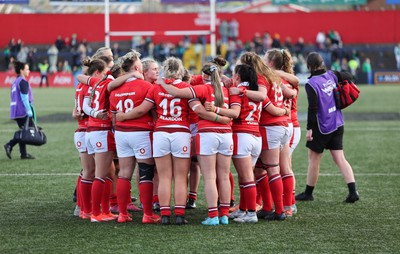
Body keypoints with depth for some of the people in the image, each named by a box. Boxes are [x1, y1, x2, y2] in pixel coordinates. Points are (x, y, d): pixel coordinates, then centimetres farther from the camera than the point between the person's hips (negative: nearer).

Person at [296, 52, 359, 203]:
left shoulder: (311, 84, -16)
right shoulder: (331, 75, 2)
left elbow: (313, 108, -20)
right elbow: (348, 78, 18)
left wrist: (309, 128, -16)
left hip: (321, 127, -6)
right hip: (337, 124, 6)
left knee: (314, 159, 8)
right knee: (340, 158, 5)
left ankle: (308, 193, 18)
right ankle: (353, 191, -6)